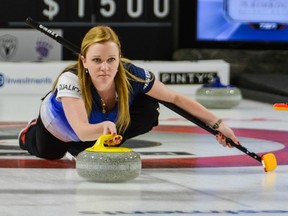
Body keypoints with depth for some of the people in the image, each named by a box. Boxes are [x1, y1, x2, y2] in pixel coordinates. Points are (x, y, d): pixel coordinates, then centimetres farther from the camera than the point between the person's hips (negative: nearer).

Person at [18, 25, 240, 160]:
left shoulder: (132, 75, -37)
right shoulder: (71, 80, -45)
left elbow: (176, 98, -24)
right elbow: (82, 130, -54)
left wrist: (217, 123, -25)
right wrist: (104, 127, -75)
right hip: (59, 126, -2)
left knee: (149, 110, -20)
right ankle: (30, 132, 57)